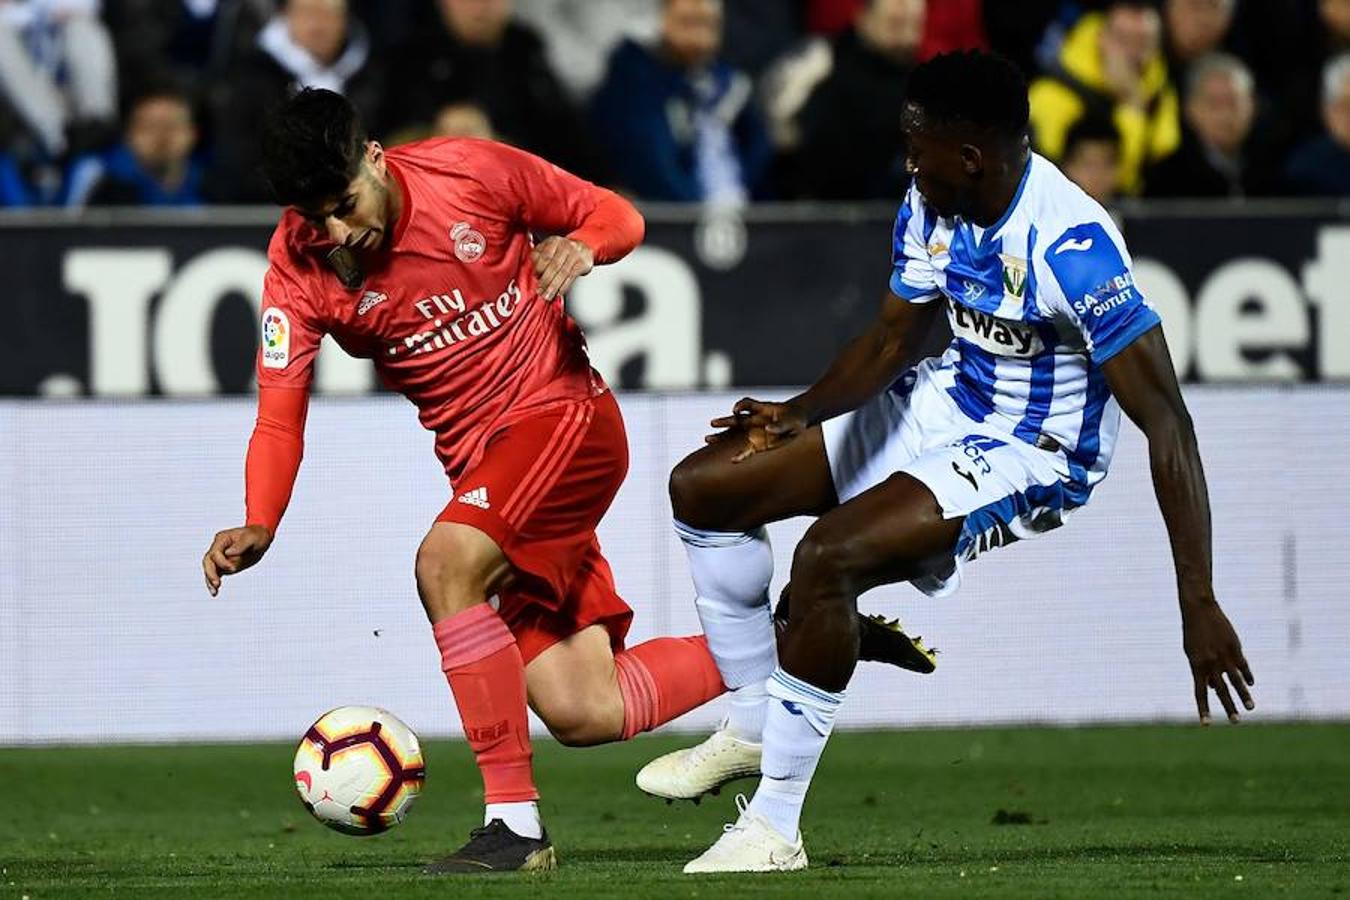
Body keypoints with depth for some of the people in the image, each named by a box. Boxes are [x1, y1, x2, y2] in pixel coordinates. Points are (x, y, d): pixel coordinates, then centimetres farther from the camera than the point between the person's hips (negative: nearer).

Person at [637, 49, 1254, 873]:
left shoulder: (1070, 246, -31)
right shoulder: (932, 207, -7)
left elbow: (1166, 422, -31)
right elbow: (894, 337, 7)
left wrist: (1199, 605, -34)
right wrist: (803, 412, -15)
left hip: (1033, 456, -9)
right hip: (944, 402, 9)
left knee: (827, 558, -30)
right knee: (702, 486, 5)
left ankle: (775, 827, -18)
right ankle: (751, 727, 19)